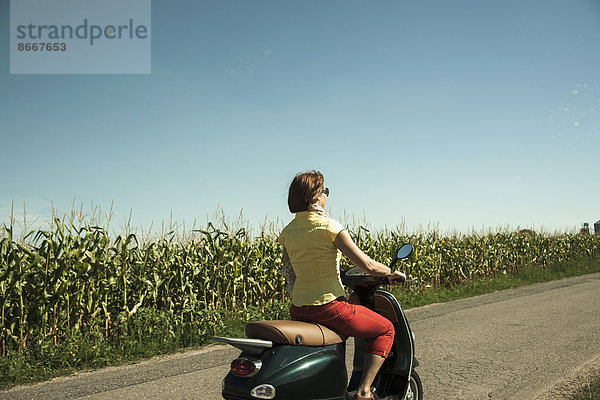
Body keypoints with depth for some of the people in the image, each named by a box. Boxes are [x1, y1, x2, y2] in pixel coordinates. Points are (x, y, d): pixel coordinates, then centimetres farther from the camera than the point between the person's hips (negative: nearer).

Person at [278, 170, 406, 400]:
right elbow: (367, 265, -15)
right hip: (328, 307, -7)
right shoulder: (328, 226, -14)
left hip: (298, 310, 7)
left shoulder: (287, 232, 4)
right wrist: (392, 273, 4)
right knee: (386, 330, 12)